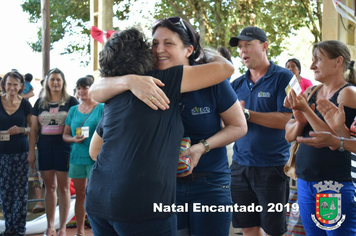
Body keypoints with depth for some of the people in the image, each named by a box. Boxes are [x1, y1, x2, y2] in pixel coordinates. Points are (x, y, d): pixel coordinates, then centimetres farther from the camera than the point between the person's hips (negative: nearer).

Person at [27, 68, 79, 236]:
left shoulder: (71, 102, 0)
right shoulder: (40, 103, 10)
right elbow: (34, 128, 12)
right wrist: (31, 151, 6)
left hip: (63, 149, -3)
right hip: (44, 148, 3)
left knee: (63, 188, 2)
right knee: (49, 187, 9)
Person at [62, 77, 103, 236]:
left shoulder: (101, 108, -2)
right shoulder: (73, 110, 12)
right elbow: (65, 135, 14)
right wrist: (73, 139, -8)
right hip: (77, 156, 5)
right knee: (79, 195, 11)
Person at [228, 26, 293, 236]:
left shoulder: (283, 77, -6)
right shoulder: (238, 84, 9)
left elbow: (285, 120, -17)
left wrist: (246, 114, -20)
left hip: (272, 166, -5)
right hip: (240, 164, 5)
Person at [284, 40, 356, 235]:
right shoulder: (310, 92, 10)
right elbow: (289, 136, 10)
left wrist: (306, 110, -22)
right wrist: (299, 121, -10)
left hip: (336, 183, -6)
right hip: (305, 181, 7)